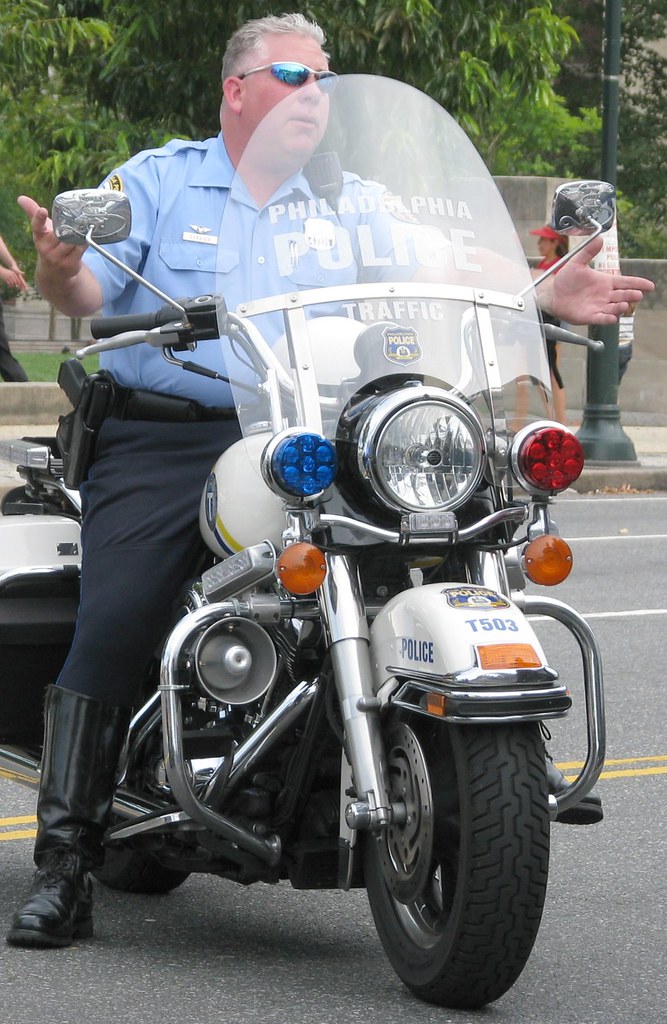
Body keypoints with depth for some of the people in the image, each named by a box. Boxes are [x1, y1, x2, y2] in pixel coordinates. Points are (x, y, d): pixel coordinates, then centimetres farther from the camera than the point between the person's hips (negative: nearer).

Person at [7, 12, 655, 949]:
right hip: (160, 440, -3)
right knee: (113, 622, -17)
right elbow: (89, 289, -4)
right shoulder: (158, 181, 9)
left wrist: (547, 299, -10)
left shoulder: (353, 205, 17)